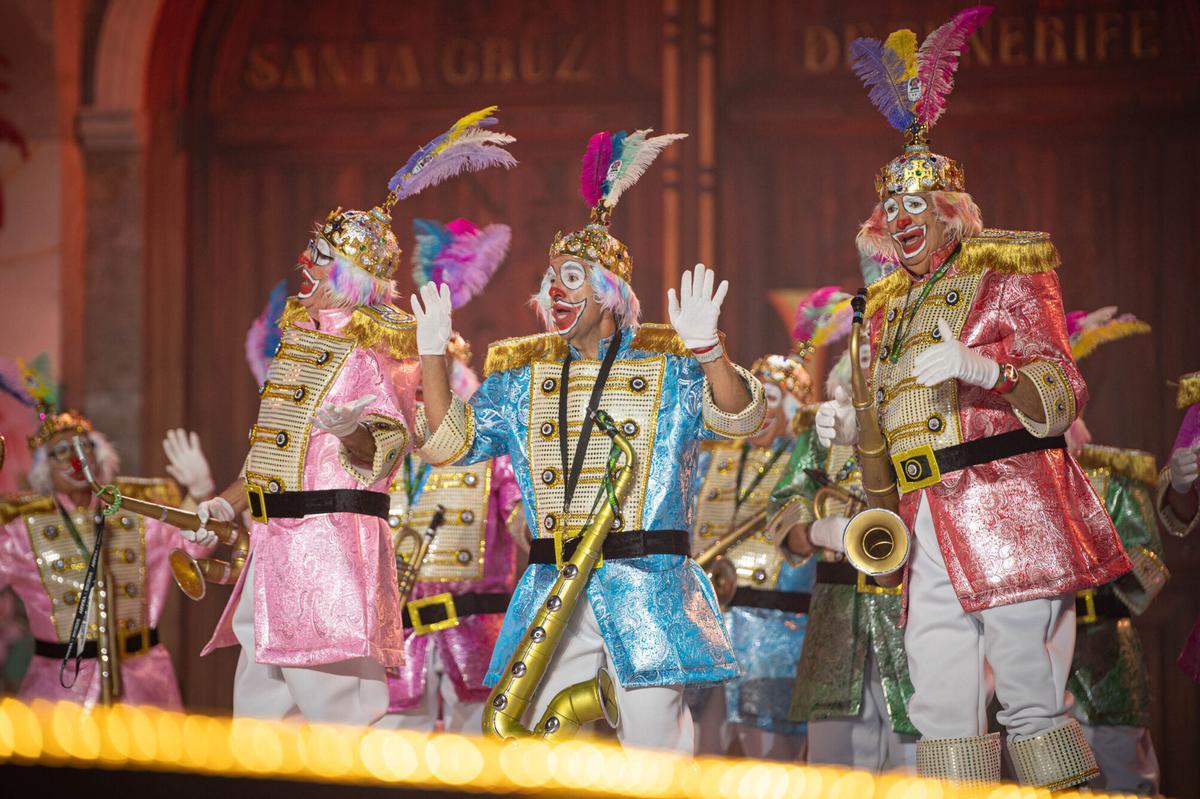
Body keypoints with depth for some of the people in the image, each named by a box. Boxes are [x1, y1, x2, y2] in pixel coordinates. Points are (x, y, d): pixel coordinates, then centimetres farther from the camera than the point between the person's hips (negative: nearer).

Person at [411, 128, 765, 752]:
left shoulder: (666, 371, 5)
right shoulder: (522, 381, 16)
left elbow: (740, 419, -9)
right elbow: (447, 443, 13)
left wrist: (706, 349, -27)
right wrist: (432, 353, 3)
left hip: (647, 588, -3)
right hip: (551, 588, 4)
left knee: (652, 733, -8)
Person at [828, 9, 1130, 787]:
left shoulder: (1006, 279, 2)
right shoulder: (890, 308, 22)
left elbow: (1064, 394, -7)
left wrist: (984, 366, -23)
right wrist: (850, 424, 8)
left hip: (1009, 512, -7)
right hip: (931, 521, 7)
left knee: (1031, 692, -9)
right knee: (941, 702, 3)